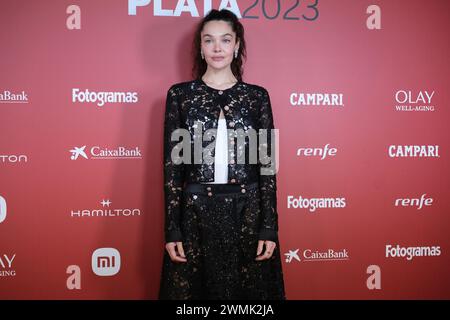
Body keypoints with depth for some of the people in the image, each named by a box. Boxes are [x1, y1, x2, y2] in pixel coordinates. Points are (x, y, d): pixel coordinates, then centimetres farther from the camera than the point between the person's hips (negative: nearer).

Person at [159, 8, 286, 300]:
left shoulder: (257, 96, 3)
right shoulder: (180, 95, 1)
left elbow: (267, 165, 1)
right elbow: (172, 165, 0)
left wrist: (269, 228, -4)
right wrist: (172, 230, -4)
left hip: (247, 213, 1)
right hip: (195, 214, 0)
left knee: (248, 290, 12)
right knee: (193, 290, 11)